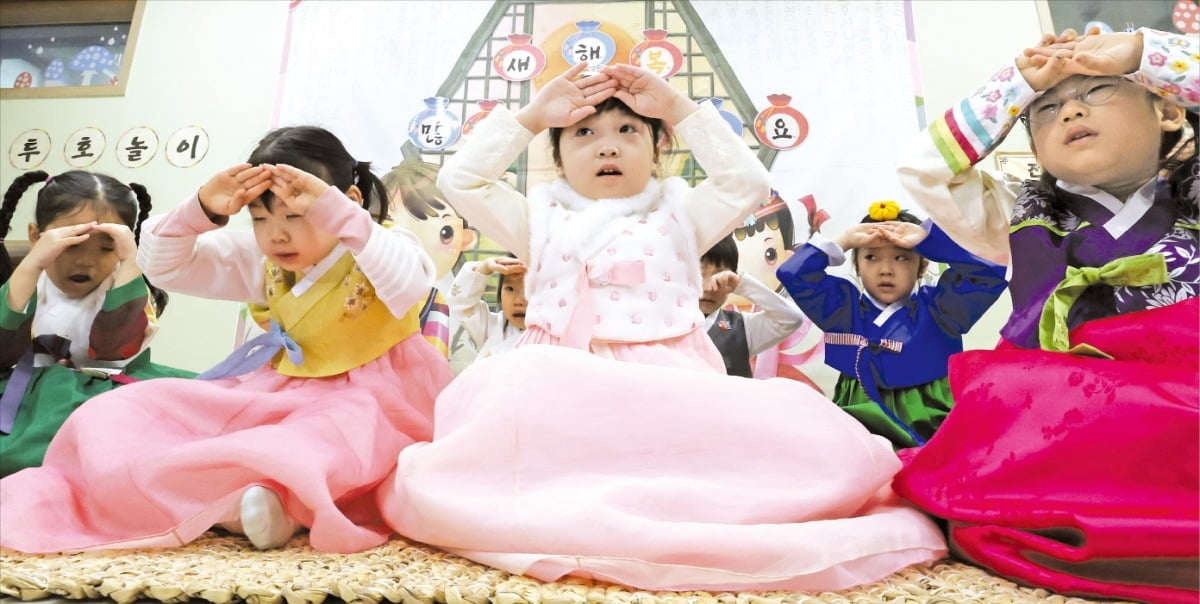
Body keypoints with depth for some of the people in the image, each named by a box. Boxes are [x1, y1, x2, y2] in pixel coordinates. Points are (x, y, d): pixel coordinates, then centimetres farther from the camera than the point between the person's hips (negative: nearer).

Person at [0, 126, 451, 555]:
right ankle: (233, 501, -21)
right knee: (121, 414, -2)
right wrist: (202, 211, -12)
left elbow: (410, 287, -38)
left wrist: (337, 213, -43)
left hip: (364, 403, -6)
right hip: (276, 395, 7)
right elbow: (161, 266, 8)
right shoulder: (260, 261, 5)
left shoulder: (378, 252, -13)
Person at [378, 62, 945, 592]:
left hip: (665, 385, 1)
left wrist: (681, 110, 9)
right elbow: (460, 179, 13)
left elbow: (747, 182, 8)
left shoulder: (675, 217, 20)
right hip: (561, 385, 0)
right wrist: (530, 116, 9)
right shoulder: (540, 222, 19)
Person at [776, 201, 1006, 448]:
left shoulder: (936, 308, 4)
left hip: (927, 432, -2)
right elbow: (794, 274, 3)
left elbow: (989, 271, -7)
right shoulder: (843, 306, 9)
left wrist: (928, 238, -6)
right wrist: (843, 241, -1)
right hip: (854, 426, 2)